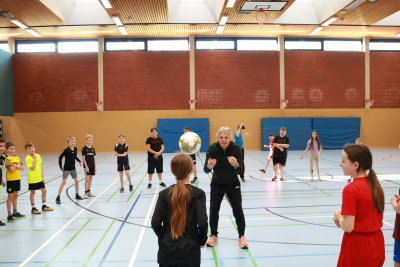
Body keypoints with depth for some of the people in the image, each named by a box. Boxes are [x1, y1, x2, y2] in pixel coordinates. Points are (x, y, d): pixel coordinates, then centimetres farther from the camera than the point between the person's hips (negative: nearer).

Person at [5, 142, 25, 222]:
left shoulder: (17, 157, 8)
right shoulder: (7, 158, -14)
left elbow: (22, 167, 5)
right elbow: (12, 169, -22)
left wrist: (16, 166, -12)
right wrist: (17, 165, -7)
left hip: (17, 179, 7)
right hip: (10, 179, -7)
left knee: (15, 196, 16)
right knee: (10, 197, -1)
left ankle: (15, 212, 29)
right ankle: (9, 215, 5)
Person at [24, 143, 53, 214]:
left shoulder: (38, 156, 3)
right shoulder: (27, 158, -15)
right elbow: (33, 168, -22)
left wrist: (42, 176, 7)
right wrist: (34, 159, -23)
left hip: (39, 178, 6)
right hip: (32, 179, -6)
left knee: (44, 191, 10)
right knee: (32, 192, 5)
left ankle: (44, 206, 24)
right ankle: (33, 208, 16)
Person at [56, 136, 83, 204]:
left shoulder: (75, 149, -1)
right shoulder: (66, 150, -17)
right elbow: (60, 157, -11)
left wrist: (79, 161, 0)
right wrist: (61, 167, -10)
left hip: (73, 168, 6)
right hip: (66, 169, -6)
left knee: (76, 181, 9)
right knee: (63, 182, -7)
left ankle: (77, 195, 25)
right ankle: (58, 197, -2)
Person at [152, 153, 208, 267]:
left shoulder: (164, 194, -4)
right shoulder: (198, 193, -10)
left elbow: (155, 223, -5)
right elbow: (202, 223, -15)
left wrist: (164, 238, 12)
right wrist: (201, 241, 3)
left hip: (167, 250, 2)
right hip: (190, 251, -2)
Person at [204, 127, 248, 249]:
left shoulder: (236, 149, -20)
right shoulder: (212, 149, -20)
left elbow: (240, 171, -26)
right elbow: (206, 170, -25)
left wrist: (236, 165, -49)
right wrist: (209, 166, -49)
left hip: (233, 184, 0)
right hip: (217, 184, 1)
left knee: (238, 209, -4)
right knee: (213, 209, -1)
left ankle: (241, 237, 13)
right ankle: (214, 235, 19)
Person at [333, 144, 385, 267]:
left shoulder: (351, 189, -22)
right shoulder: (375, 184, 0)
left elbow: (347, 227, -23)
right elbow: (368, 216, 10)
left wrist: (338, 216, -4)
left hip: (357, 247, -7)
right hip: (377, 246, 7)